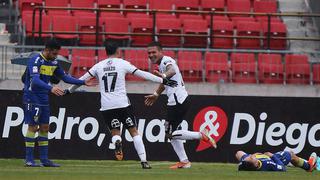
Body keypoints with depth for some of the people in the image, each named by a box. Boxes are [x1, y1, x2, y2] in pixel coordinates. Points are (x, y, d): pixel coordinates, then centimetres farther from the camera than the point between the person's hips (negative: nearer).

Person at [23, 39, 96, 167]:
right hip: (32, 98, -8)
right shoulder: (35, 61, -17)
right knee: (33, 126, -9)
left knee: (44, 127, 7)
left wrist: (83, 82, 13)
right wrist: (51, 88, -43)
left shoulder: (53, 63, 9)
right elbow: (35, 80, -30)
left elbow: (65, 77, 20)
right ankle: (29, 160, -6)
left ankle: (44, 159, 12)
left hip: (44, 98, 8)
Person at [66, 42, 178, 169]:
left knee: (115, 132, 12)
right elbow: (142, 74, -1)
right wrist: (163, 81, 3)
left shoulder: (99, 66, 9)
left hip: (106, 106, 2)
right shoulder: (122, 63, 2)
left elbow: (82, 80, 11)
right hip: (122, 104, -2)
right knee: (134, 131, 6)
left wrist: (69, 91, 26)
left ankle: (116, 141, -25)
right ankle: (144, 161, -3)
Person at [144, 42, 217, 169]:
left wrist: (164, 76, -59)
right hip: (179, 101, 10)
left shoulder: (166, 61, -13)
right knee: (172, 132, 14)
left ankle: (201, 135, -9)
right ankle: (184, 161, 16)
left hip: (177, 101, -10)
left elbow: (172, 71, -38)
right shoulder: (161, 64, 17)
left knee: (170, 133, -7)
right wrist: (156, 94, 49)